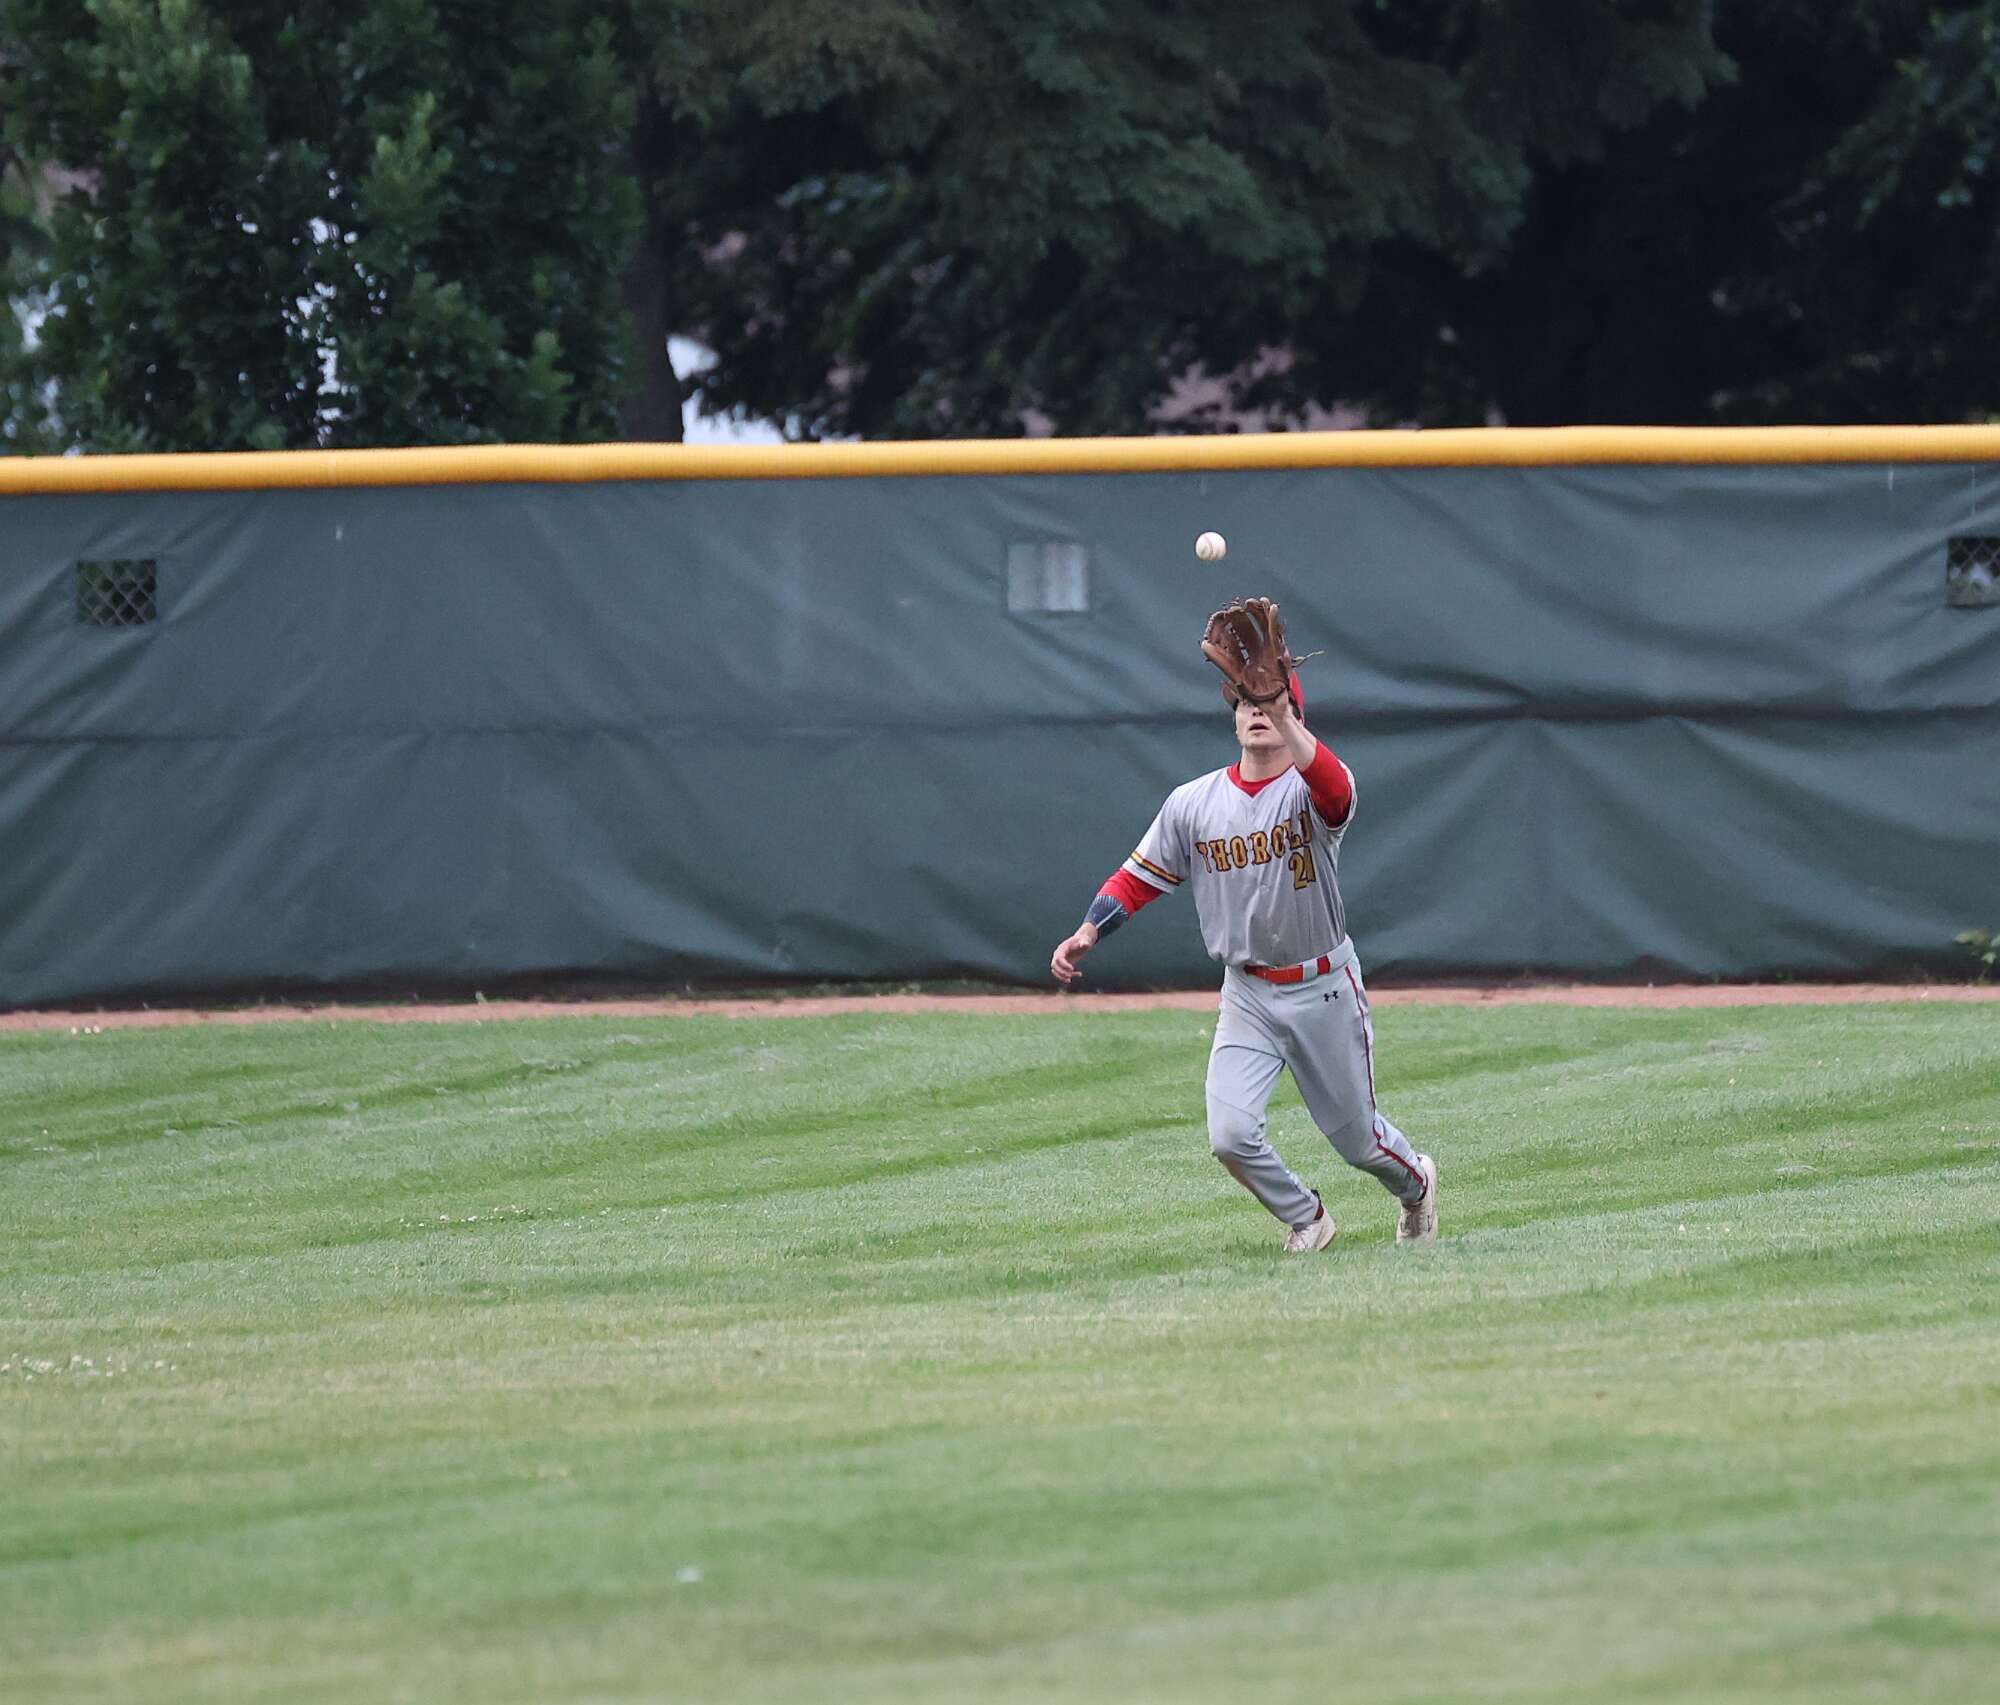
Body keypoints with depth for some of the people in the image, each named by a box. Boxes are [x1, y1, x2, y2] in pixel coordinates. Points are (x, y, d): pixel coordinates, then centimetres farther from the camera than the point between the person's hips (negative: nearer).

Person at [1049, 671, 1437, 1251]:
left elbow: (1332, 788, -39)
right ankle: (1306, 1219, 13)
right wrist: (1087, 933, -11)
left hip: (1326, 990, -2)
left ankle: (1416, 1182, 46)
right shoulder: (1192, 803, -2)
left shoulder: (1313, 788, -14)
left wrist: (1284, 715, -50)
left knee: (1357, 1137, 12)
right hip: (1246, 994, 2)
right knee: (1230, 1136, -14)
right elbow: (1139, 878, 4)